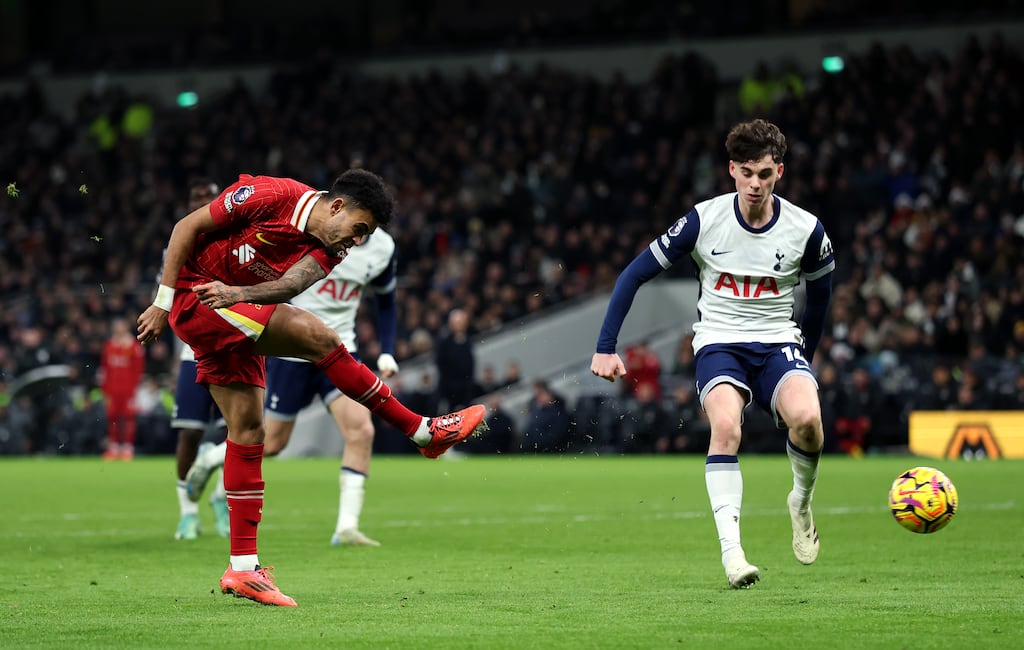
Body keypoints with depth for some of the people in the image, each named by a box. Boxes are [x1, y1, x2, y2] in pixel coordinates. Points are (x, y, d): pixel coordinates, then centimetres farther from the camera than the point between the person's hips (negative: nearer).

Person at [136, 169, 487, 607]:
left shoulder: (325, 252, 1)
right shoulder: (271, 195, -16)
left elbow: (290, 284, -20)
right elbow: (186, 228, -11)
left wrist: (237, 293, -41)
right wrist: (163, 303, -13)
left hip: (235, 318, 8)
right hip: (192, 294, -8)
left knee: (248, 431, 2)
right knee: (319, 337, -20)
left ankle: (242, 568, 5)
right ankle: (424, 431, -15)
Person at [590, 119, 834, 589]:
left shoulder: (805, 230, -6)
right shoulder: (704, 220, -9)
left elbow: (820, 293, 14)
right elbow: (634, 275, -2)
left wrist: (802, 359, 22)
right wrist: (605, 348, -5)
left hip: (778, 341, 1)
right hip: (719, 340, -1)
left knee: (807, 418, -30)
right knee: (726, 424, -32)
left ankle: (801, 501, 2)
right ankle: (731, 550, -32)